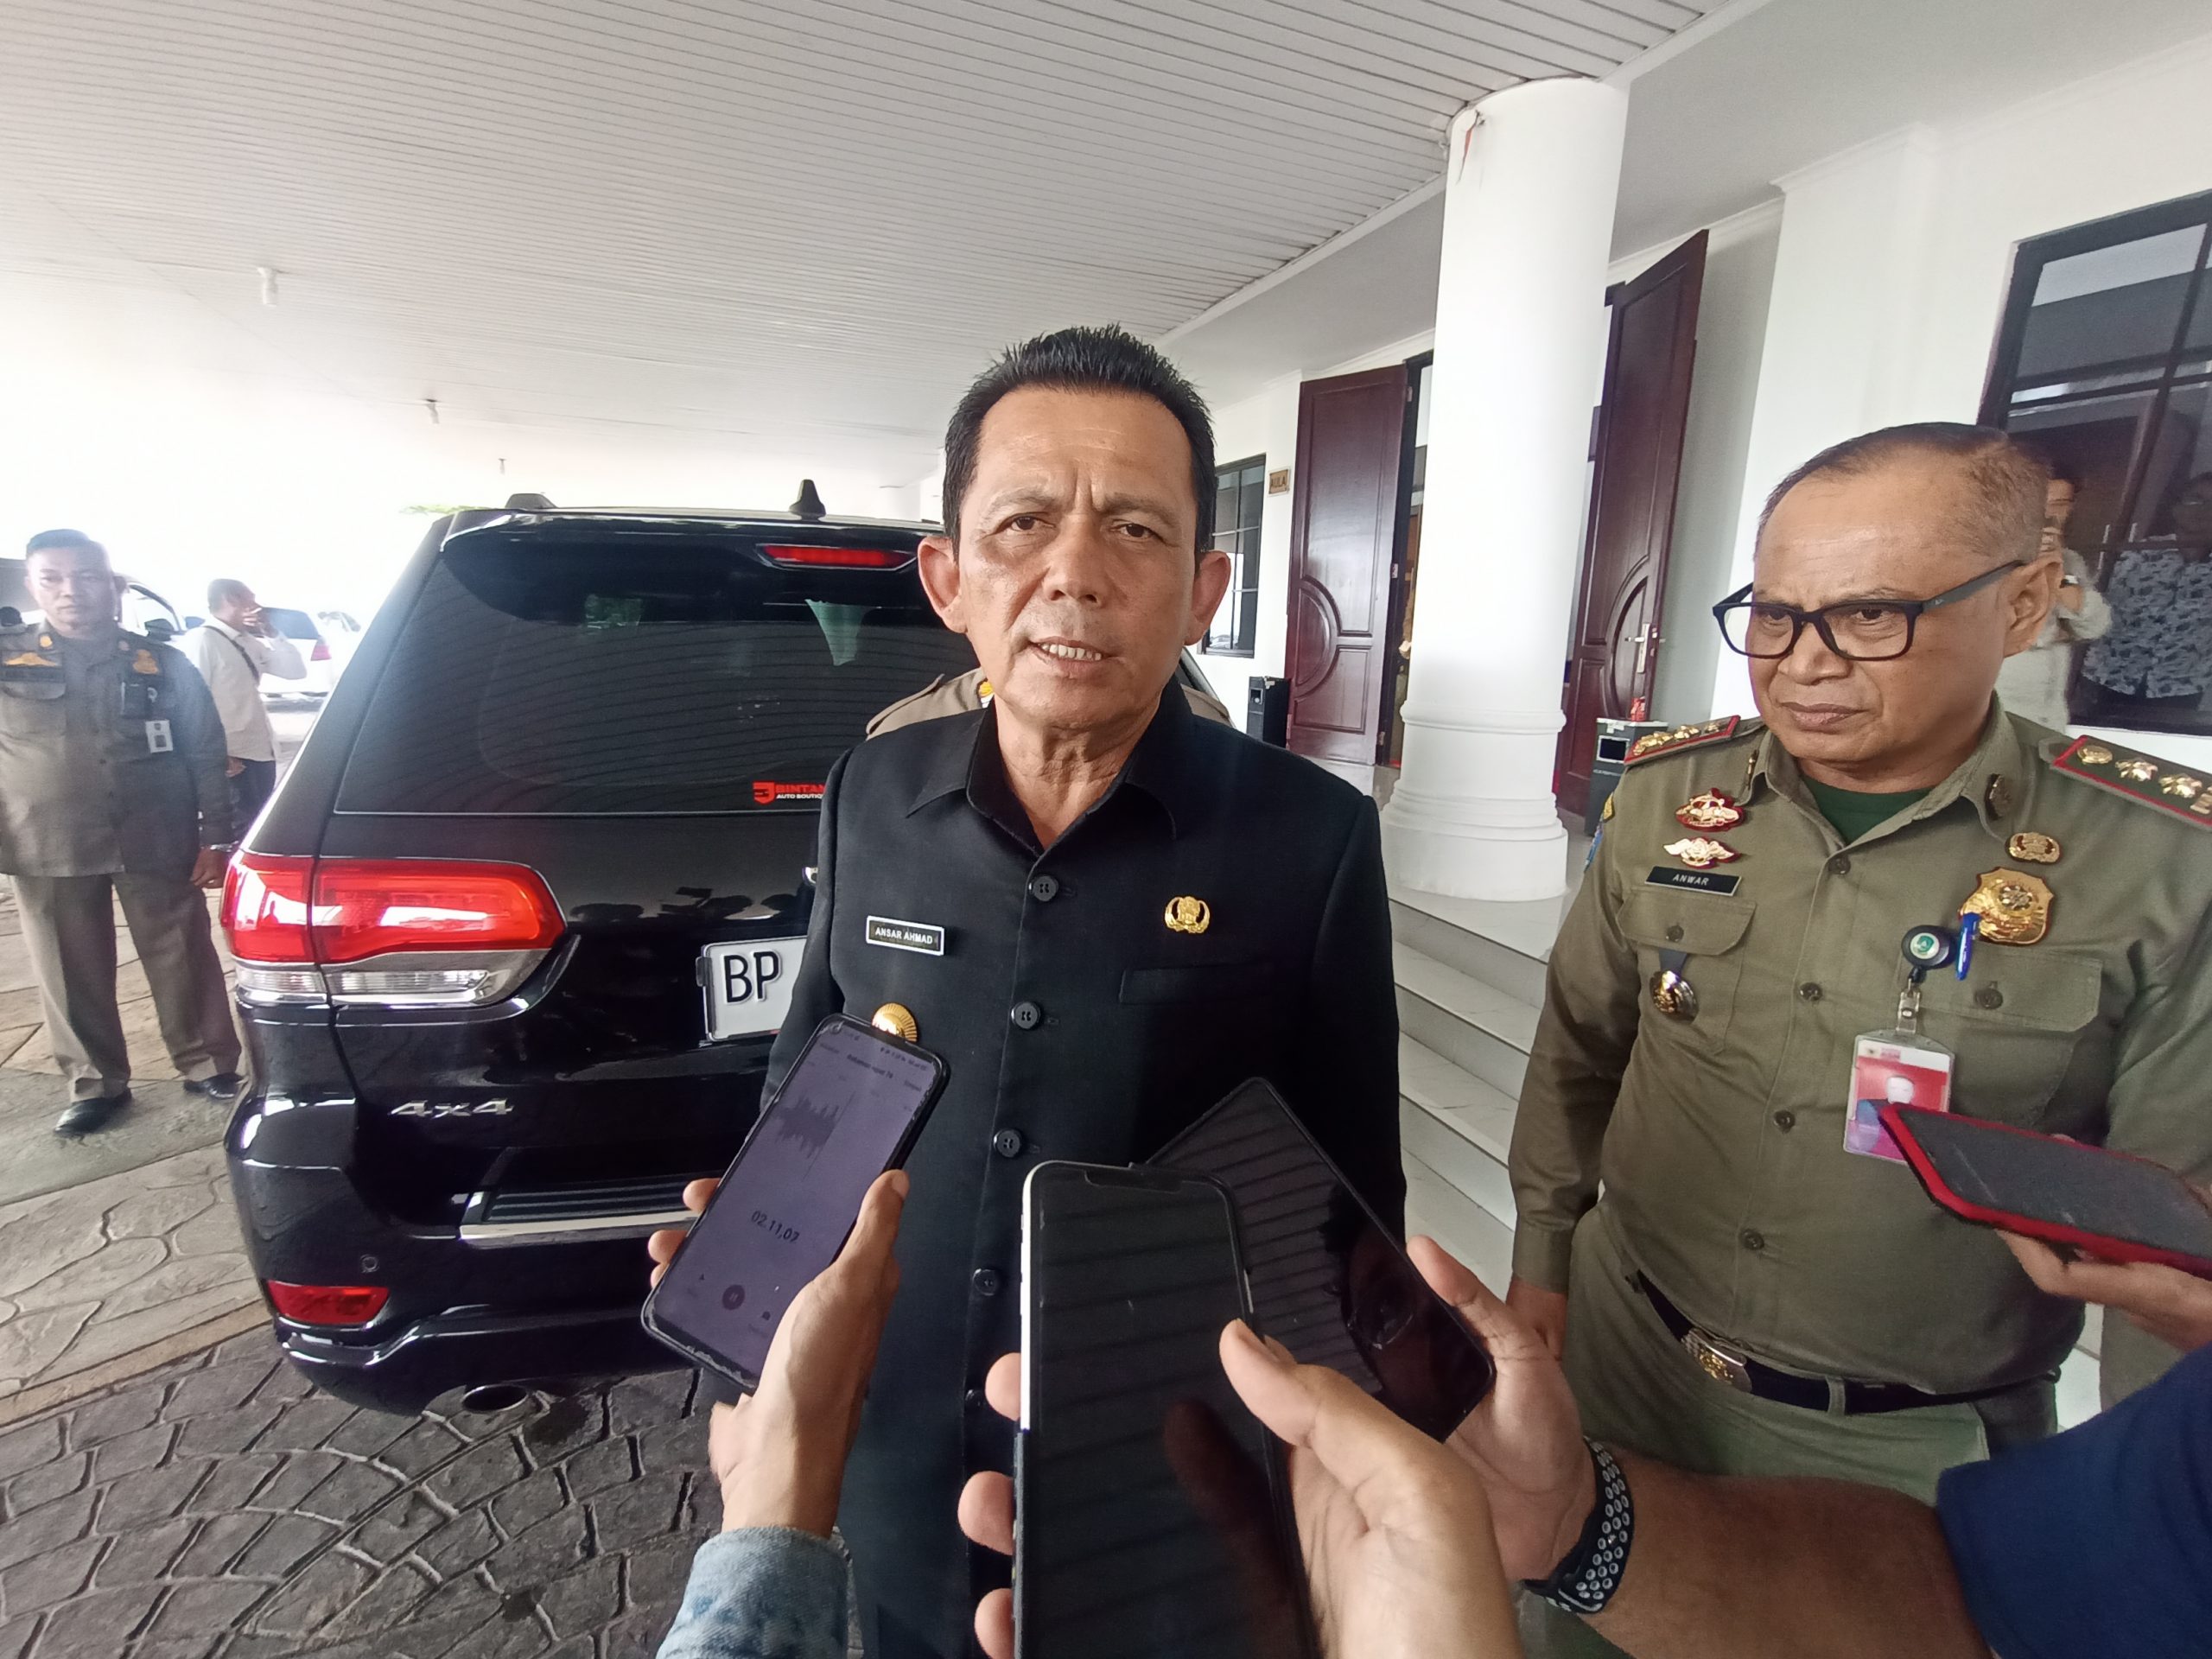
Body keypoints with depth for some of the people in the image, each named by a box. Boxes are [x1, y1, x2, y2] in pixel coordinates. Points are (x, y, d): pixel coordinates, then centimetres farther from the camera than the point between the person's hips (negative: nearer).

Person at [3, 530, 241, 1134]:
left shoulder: (164, 666, 5)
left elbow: (206, 756, 5)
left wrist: (214, 837, 0)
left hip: (158, 846, -1)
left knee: (183, 960, 5)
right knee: (72, 975, 9)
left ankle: (207, 1064, 20)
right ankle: (95, 1083, 24)